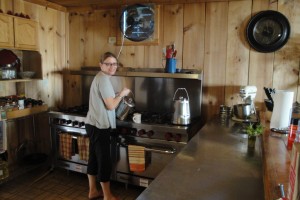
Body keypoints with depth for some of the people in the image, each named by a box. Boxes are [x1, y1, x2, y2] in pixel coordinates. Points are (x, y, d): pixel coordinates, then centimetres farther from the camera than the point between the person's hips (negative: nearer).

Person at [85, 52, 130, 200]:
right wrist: (122, 94, -5)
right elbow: (111, 105, -19)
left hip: (94, 124, 10)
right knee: (104, 160, 1)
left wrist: (119, 95, 14)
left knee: (94, 158, 17)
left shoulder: (100, 77, 15)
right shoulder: (104, 79, -16)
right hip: (99, 126, -10)